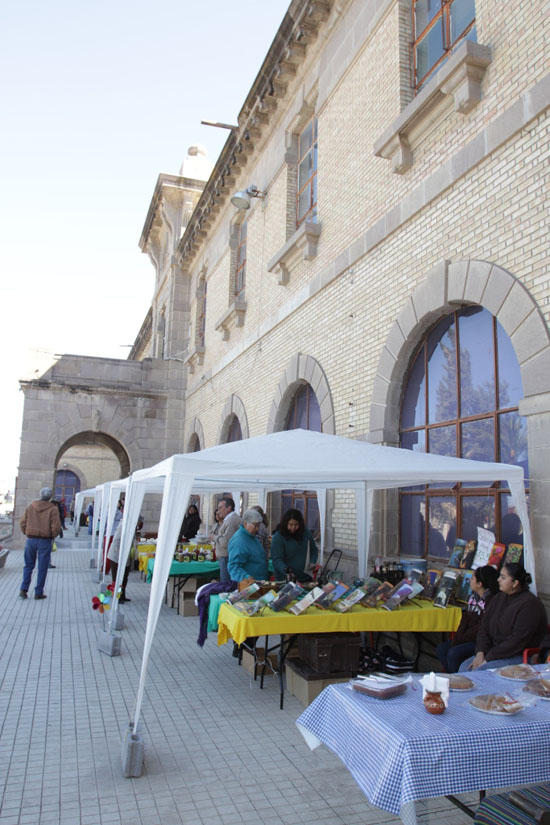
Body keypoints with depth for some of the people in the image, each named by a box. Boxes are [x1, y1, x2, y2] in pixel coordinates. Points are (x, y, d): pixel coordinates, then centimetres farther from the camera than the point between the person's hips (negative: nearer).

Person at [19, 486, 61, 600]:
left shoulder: (31, 506, 2)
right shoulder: (53, 509, -10)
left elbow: (22, 523, 1)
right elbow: (56, 527, -16)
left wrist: (28, 534, 14)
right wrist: (52, 536, 4)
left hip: (31, 539, 3)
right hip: (45, 541, -3)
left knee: (28, 565, 18)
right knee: (42, 568, 6)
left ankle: (24, 589, 8)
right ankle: (38, 593, 10)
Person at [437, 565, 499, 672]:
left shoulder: (491, 601, -18)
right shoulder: (473, 597, 12)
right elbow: (465, 619, 10)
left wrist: (461, 639, -14)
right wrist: (458, 637, -5)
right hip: (468, 638, 9)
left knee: (454, 653, -24)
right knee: (441, 649, -5)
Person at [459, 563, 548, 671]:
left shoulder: (529, 603, -15)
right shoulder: (498, 598, 11)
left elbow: (518, 640, -20)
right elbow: (484, 628, 11)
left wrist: (488, 659, -18)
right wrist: (480, 653, -7)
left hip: (519, 657, -7)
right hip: (494, 652, 7)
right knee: (465, 667, -14)